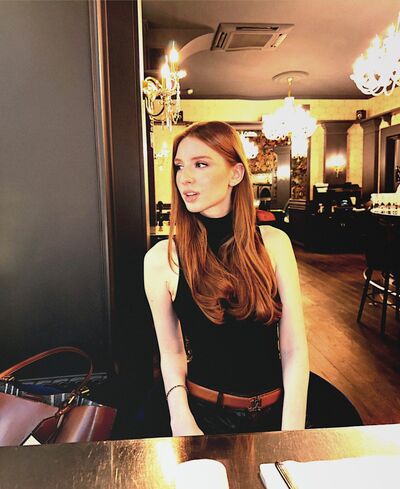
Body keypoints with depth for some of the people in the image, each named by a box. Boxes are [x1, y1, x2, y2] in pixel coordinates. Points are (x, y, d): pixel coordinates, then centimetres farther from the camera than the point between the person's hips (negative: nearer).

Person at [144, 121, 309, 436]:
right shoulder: (162, 258, -11)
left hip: (275, 408, 2)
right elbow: (172, 353, -2)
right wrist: (182, 420, -15)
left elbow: (295, 349, -6)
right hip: (204, 413, -1)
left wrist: (292, 434, -13)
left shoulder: (274, 243, -7)